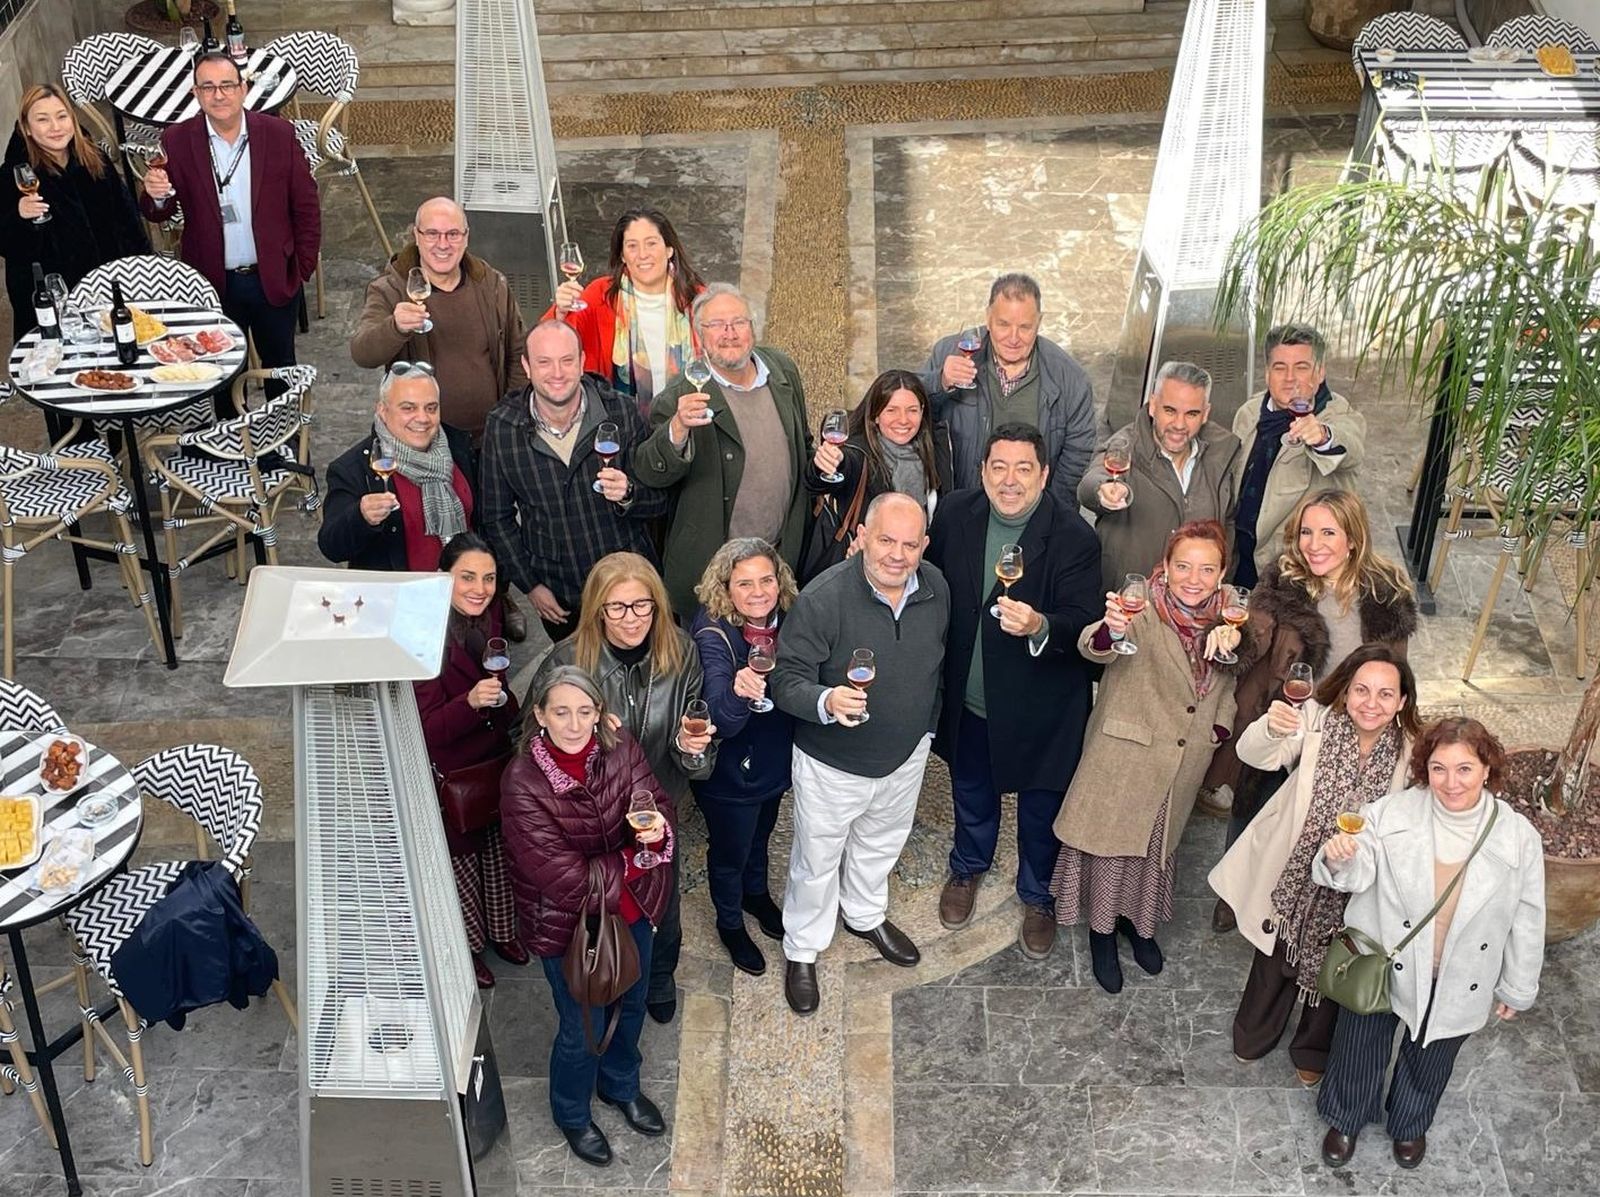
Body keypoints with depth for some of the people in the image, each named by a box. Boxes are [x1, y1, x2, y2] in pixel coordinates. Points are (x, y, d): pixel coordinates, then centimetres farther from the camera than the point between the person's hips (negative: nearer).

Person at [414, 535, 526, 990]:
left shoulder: (488, 618, -6)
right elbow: (425, 729, -27)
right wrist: (471, 703, -40)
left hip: (496, 763, 6)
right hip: (450, 775, -6)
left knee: (499, 849, 22)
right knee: (461, 859, 14)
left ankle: (502, 929, 46)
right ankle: (466, 946, 37)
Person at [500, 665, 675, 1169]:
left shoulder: (619, 749, -15)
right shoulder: (522, 784, -29)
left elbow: (658, 803, -10)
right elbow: (566, 879, -29)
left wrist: (658, 830, -35)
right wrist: (636, 859, -18)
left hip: (632, 906, 5)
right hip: (566, 922, -5)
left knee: (631, 1005, 27)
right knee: (583, 1027, 15)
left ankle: (620, 1085, 58)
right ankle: (572, 1116, 47)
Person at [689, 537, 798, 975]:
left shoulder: (786, 623, -14)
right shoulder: (714, 635, -31)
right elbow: (722, 721, -43)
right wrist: (737, 691, -60)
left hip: (774, 761, 5)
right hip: (730, 773, -5)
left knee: (759, 836, 31)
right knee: (729, 852, 19)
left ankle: (756, 894, 60)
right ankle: (730, 924, 47)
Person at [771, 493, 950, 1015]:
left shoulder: (935, 588, -12)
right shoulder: (823, 598, -30)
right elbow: (786, 680, -26)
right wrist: (825, 702, -46)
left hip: (906, 756, 5)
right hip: (832, 765, -5)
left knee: (880, 845, 30)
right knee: (817, 860, 16)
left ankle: (866, 915, 58)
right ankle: (801, 951, 41)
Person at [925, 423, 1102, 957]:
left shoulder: (1075, 537, -24)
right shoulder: (955, 514, -12)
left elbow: (1084, 623, -28)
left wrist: (1040, 627, -48)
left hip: (1040, 707, -3)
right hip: (967, 698, 4)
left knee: (1041, 807, 19)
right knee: (972, 791, 28)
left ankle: (1038, 896, 48)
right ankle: (968, 867, 58)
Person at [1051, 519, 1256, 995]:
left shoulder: (1228, 617, -8)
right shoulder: (1143, 612, -24)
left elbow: (1232, 680, 8)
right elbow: (1094, 649, -41)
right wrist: (1109, 630, -63)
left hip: (1182, 765, 5)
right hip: (1123, 756, -4)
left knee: (1157, 844, 24)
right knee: (1111, 840, 11)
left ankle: (1140, 920, 47)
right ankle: (1102, 930, 34)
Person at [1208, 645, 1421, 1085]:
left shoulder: (1408, 751, -17)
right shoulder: (1318, 719, -22)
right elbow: (1255, 755, -32)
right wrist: (1270, 728, -55)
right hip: (1294, 874, -1)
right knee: (1275, 958, 23)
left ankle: (1313, 1050, 53)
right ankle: (1254, 1036, 52)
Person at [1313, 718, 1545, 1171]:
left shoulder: (1518, 837, -15)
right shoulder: (1392, 813, -18)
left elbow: (1526, 921, -5)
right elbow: (1358, 875, -19)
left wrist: (1516, 990, 4)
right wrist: (1338, 859, -43)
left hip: (1456, 985, 1)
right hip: (1381, 967, -1)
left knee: (1429, 1060, 26)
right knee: (1361, 1048, 20)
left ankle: (1410, 1124, 56)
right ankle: (1345, 1119, 50)